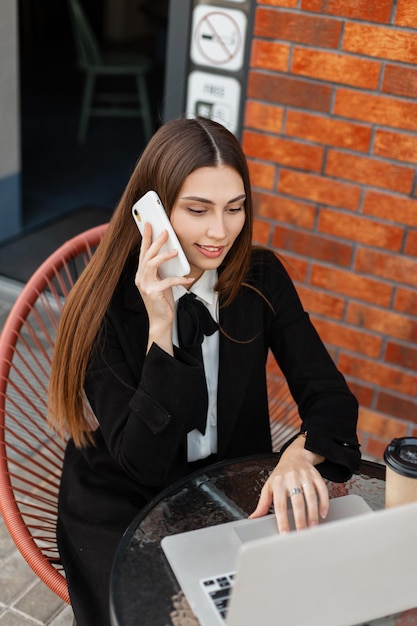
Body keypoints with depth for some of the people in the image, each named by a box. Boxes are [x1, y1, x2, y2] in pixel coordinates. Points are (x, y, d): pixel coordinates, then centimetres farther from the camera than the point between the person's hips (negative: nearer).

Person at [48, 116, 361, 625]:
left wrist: (301, 454, -30)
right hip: (124, 513, -2)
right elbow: (142, 463, -21)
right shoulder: (108, 302, -17)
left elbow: (330, 395, -8)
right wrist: (161, 327, -31)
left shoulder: (261, 278, -7)